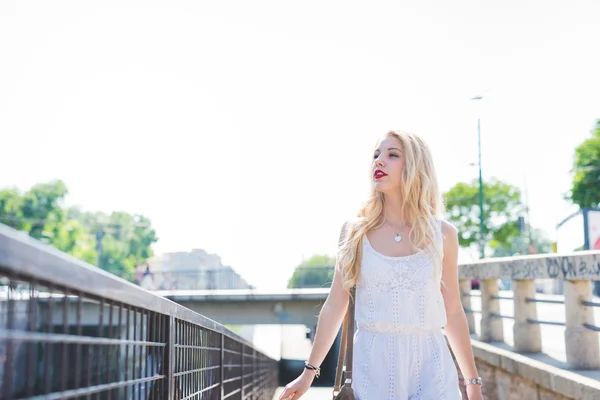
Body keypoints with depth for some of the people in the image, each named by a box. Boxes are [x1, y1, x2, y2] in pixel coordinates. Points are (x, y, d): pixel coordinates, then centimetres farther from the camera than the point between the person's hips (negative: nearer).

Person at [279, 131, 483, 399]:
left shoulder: (442, 234, 2)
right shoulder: (354, 232, 1)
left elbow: (453, 312, 7)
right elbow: (335, 307, 4)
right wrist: (309, 371, 4)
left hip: (429, 363, 0)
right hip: (372, 363, 0)